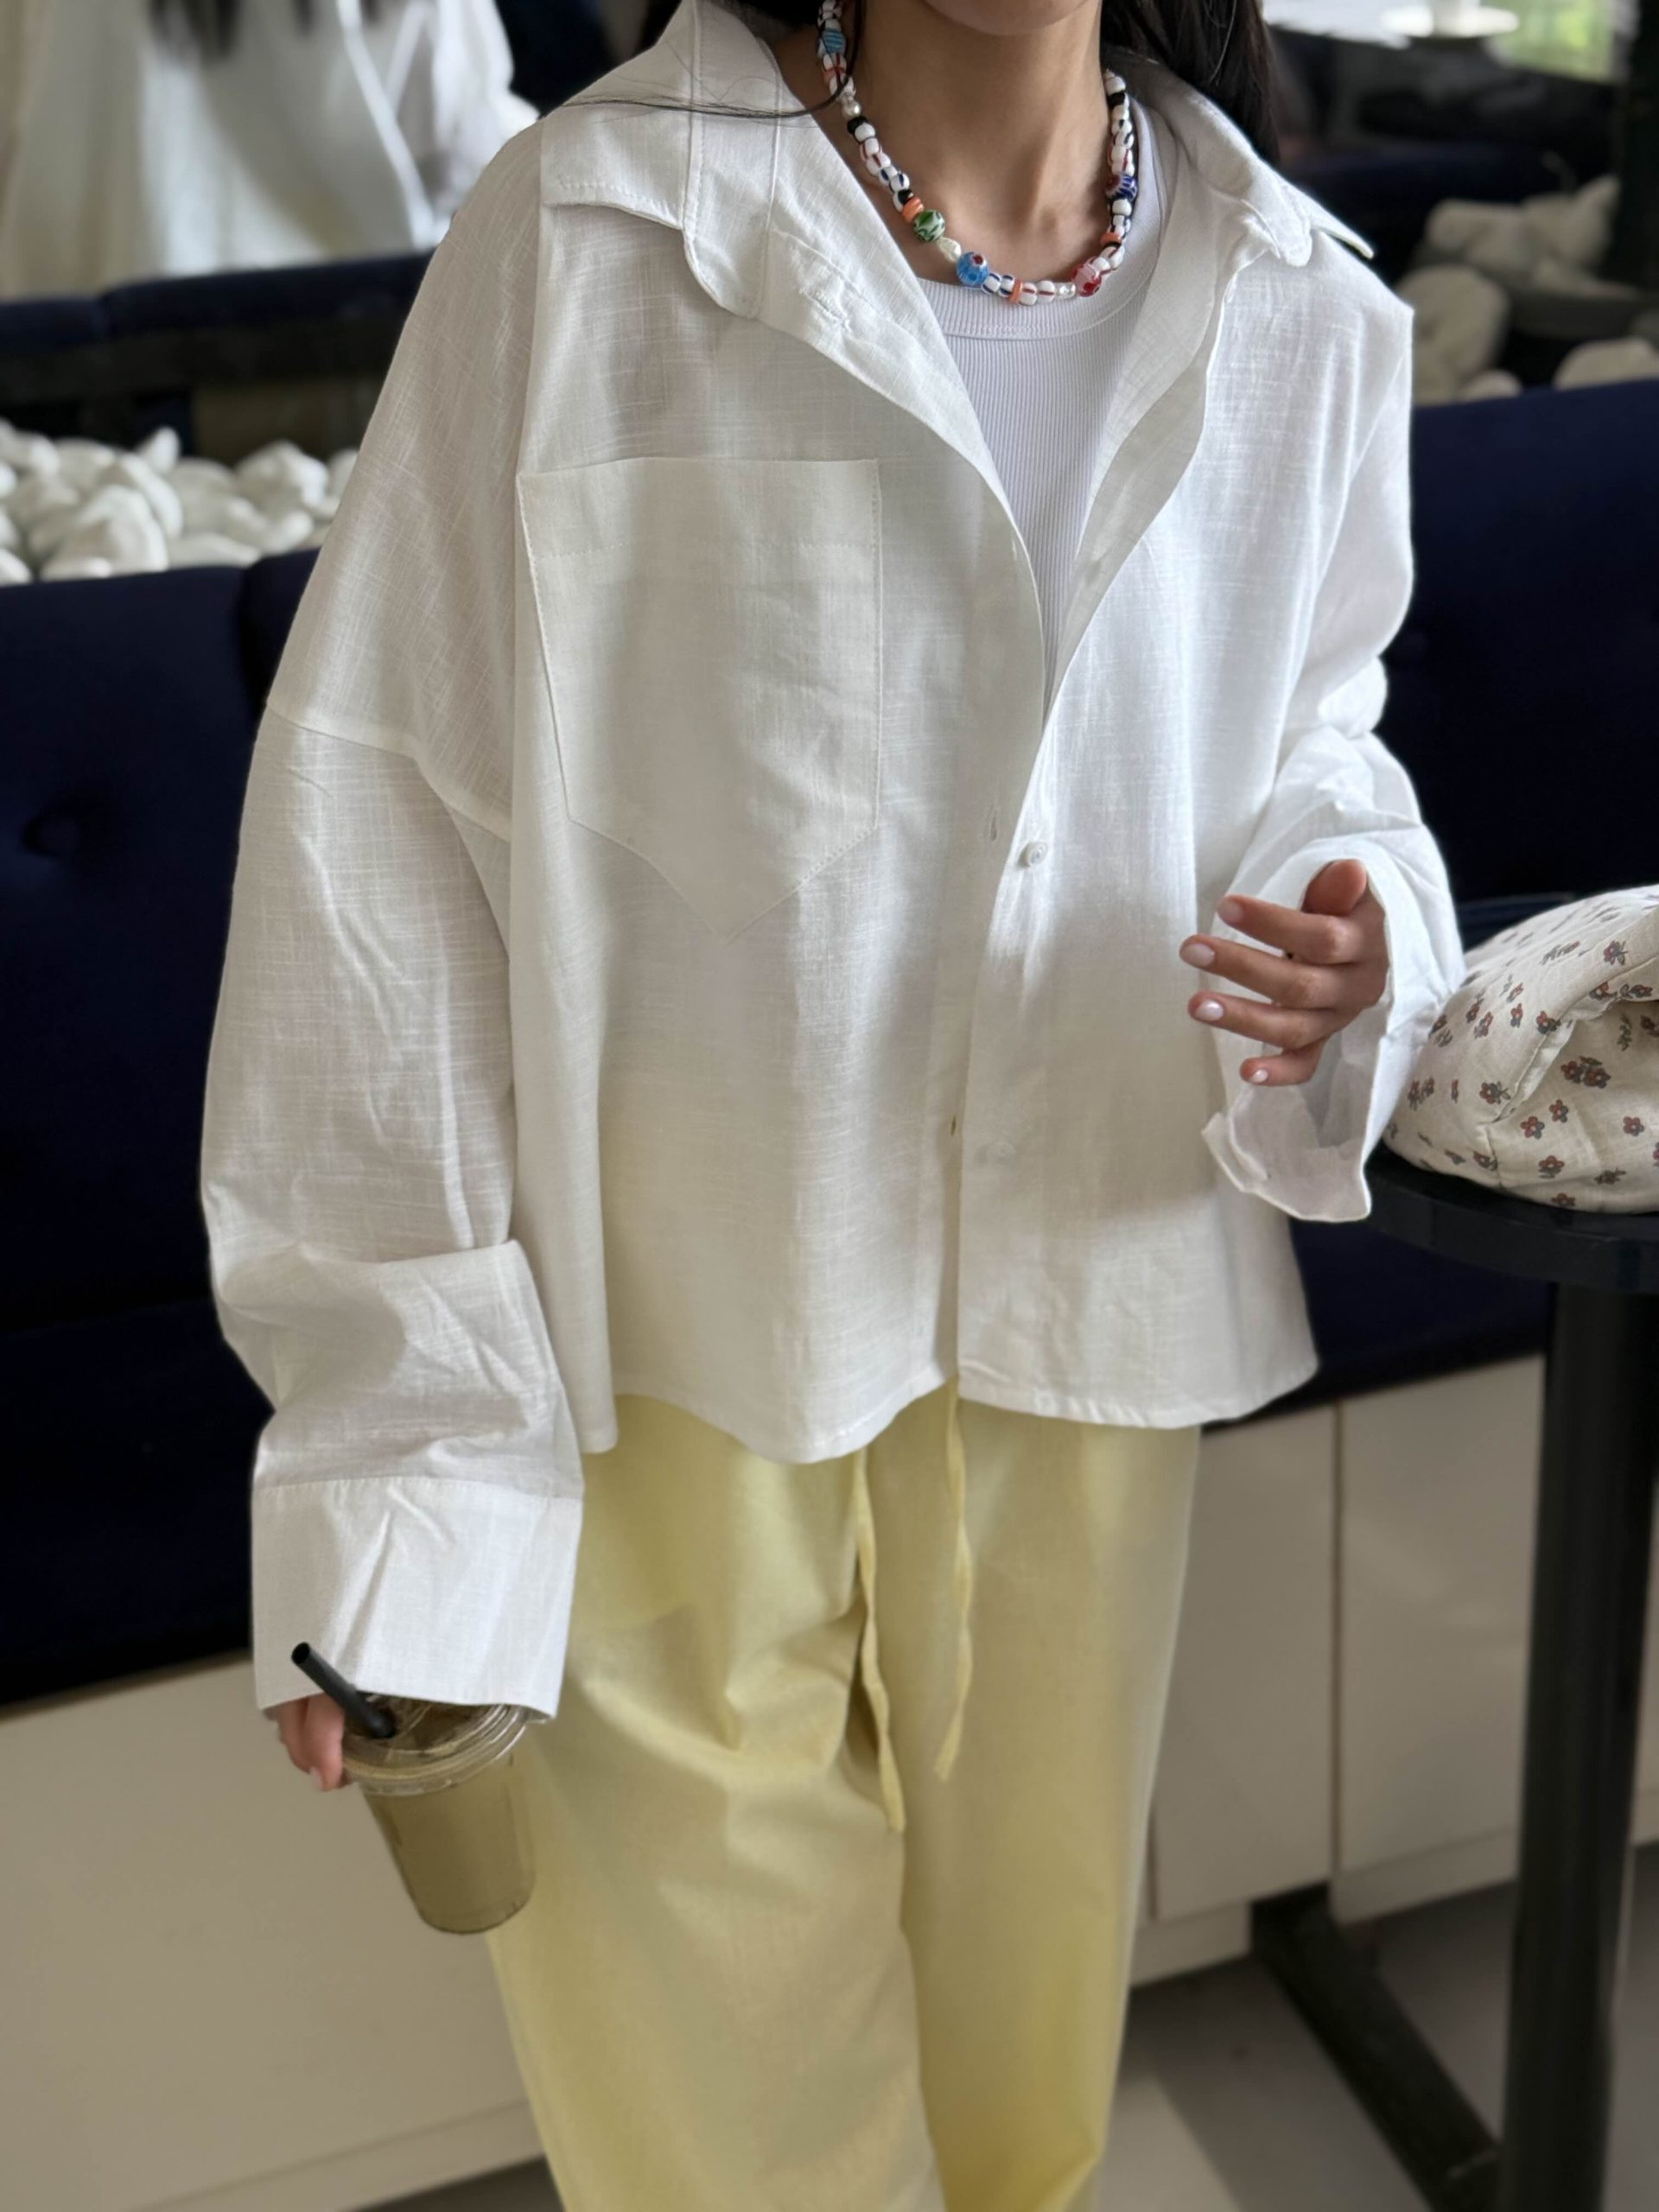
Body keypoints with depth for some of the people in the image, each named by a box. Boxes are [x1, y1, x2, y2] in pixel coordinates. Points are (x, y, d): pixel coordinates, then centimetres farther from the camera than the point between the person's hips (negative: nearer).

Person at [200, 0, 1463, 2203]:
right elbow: (381, 836, -12)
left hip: (1086, 1326, 4)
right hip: (671, 1358, -3)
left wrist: (1359, 940, -10)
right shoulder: (581, 239, -11)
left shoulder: (1305, 319, 1)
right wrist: (392, 1444, -13)